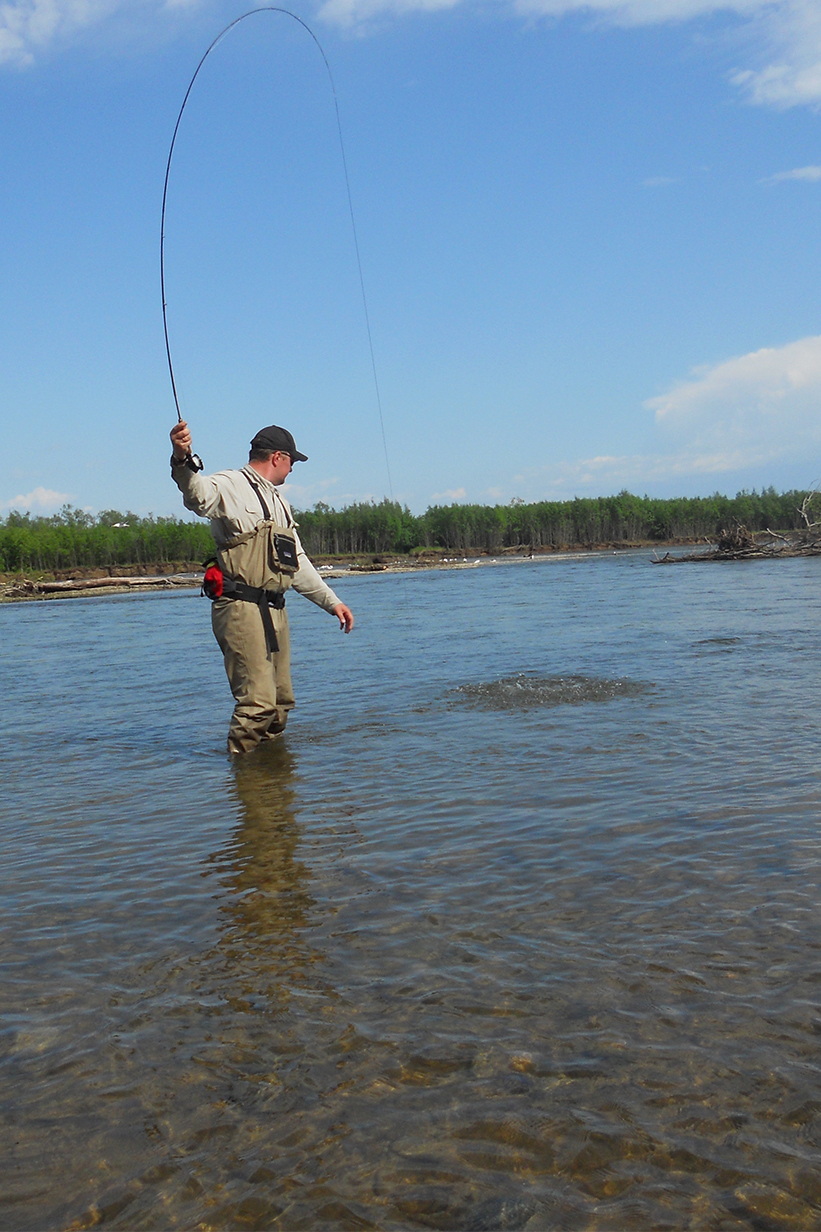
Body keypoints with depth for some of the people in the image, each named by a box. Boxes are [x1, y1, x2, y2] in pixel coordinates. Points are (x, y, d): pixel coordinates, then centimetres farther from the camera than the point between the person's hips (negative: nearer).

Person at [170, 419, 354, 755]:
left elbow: (298, 562, 31)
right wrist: (182, 461, -50)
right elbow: (198, 493, -29)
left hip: (274, 611, 9)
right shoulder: (230, 487, -4)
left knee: (281, 702, 14)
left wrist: (332, 601, 30)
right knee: (258, 701, -14)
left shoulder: (277, 501, 26)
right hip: (241, 609, -9)